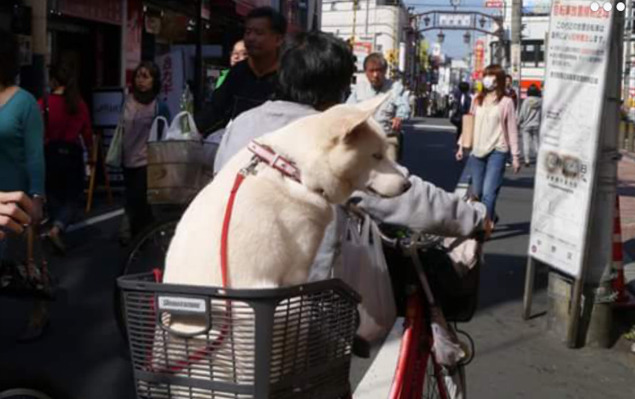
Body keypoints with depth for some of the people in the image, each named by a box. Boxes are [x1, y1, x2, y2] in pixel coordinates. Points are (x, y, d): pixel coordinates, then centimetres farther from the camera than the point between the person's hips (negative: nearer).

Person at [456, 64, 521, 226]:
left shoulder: (506, 102, -1)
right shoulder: (477, 100, 12)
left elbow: (512, 130, -1)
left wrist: (515, 156, -3)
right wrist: (462, 146, 14)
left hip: (497, 152, -5)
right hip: (477, 151, 5)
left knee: (488, 192, -14)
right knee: (476, 192, 8)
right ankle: (490, 217, 29)